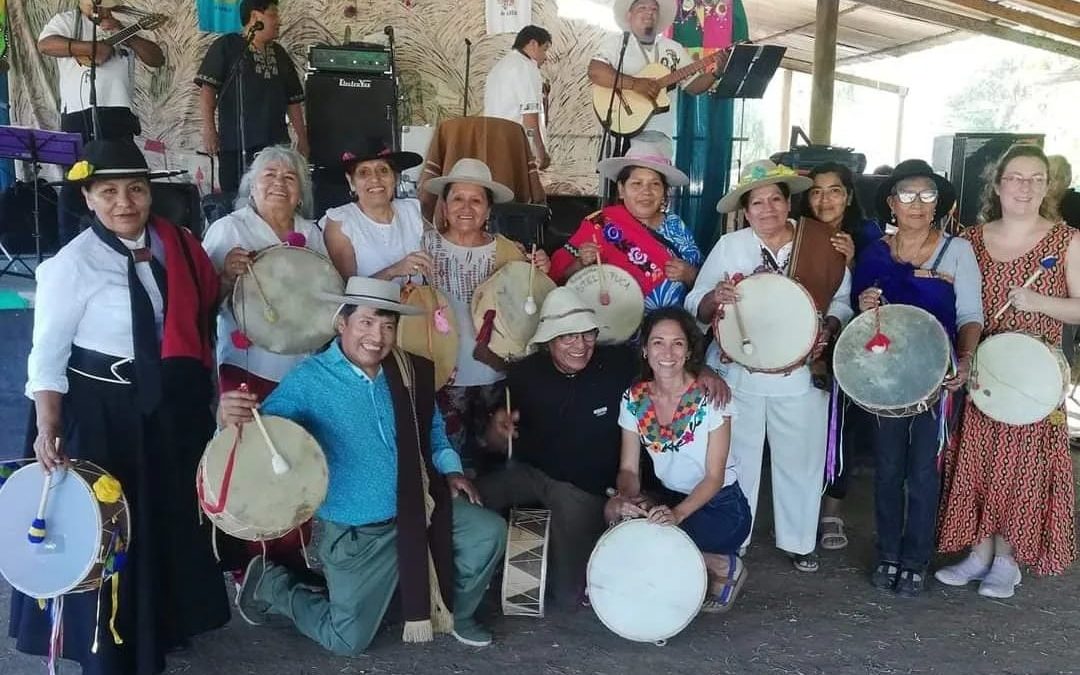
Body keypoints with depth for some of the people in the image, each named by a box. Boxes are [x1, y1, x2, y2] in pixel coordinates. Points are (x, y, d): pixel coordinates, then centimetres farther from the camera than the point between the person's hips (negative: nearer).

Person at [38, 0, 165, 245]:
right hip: (77, 115, -2)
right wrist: (92, 47, -14)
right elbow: (45, 44, -7)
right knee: (75, 182, -1)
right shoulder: (67, 20, 12)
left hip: (117, 113, 2)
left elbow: (157, 60, 9)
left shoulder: (125, 28, 21)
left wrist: (122, 32, -2)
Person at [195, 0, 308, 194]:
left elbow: (293, 100, 19)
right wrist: (209, 129, -15)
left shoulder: (279, 53, 18)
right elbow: (208, 87, -5)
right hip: (235, 143, -4)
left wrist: (302, 138, 14)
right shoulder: (226, 46, 2)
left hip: (276, 143, 5)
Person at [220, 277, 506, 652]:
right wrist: (233, 418, -45)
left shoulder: (411, 372, -1)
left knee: (490, 532, -7)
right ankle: (269, 584, 27)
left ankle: (455, 612, 20)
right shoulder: (308, 380, -15)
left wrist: (449, 470, -1)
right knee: (347, 641, 2)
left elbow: (433, 431, 15)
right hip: (355, 532, -4)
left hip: (417, 510, 5)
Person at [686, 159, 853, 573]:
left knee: (800, 460, 11)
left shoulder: (822, 245, -2)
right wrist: (715, 298, -23)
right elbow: (695, 307, -1)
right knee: (736, 460, 8)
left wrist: (828, 329, -12)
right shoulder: (729, 246, -3)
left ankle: (799, 542, 30)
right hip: (738, 376, 0)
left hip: (801, 376, 1)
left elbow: (841, 301, 8)